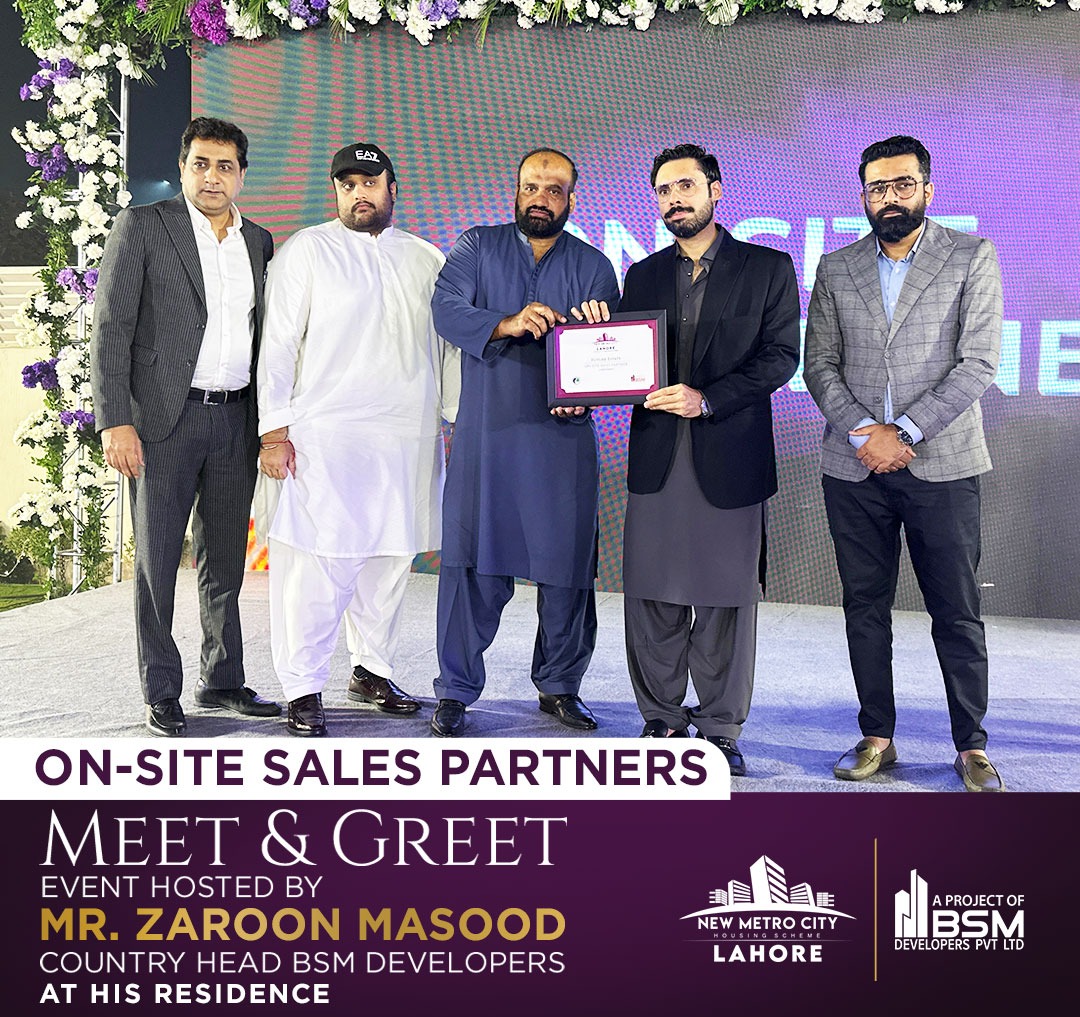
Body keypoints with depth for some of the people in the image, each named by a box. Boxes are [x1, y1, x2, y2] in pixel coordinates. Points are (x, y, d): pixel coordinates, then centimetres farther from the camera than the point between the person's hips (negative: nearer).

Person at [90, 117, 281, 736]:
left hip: (236, 419, 4)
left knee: (225, 561, 11)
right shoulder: (143, 226, -2)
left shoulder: (258, 242, 12)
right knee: (158, 559, 2)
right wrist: (115, 422, -15)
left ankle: (222, 680, 24)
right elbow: (111, 329, -7)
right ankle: (162, 694, 12)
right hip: (166, 418, -4)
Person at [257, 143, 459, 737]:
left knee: (390, 559, 7)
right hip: (323, 436, -4)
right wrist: (275, 431, -6)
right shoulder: (306, 251, 5)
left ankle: (372, 670, 22)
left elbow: (450, 348, 18)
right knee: (315, 563, -8)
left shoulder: (427, 260, 16)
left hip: (407, 439, 4)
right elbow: (278, 343, 1)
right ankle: (303, 689, 3)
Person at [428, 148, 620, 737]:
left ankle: (559, 687, 20)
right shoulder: (477, 247, 10)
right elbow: (446, 308, -7)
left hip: (563, 438, 1)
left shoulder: (593, 267, 12)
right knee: (472, 564, -2)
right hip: (484, 437, -1)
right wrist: (505, 323, -24)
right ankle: (455, 692, 9)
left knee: (566, 567, 4)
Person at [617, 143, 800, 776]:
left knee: (728, 600, 3)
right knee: (652, 598, 5)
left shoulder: (768, 268, 5)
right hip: (656, 459, 3)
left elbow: (781, 355, -5)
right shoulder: (643, 276, 15)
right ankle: (663, 721, 18)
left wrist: (707, 399, -15)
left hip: (730, 457, -3)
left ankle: (721, 729, 14)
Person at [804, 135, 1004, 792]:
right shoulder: (836, 269, 10)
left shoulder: (972, 258, 2)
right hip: (854, 467, 3)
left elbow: (979, 363, -6)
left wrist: (903, 431, -13)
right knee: (865, 608, 8)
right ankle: (877, 738, 19)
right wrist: (862, 434, -10)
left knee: (957, 613, 2)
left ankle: (972, 747, 13)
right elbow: (820, 364, 6)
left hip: (942, 466, -3)